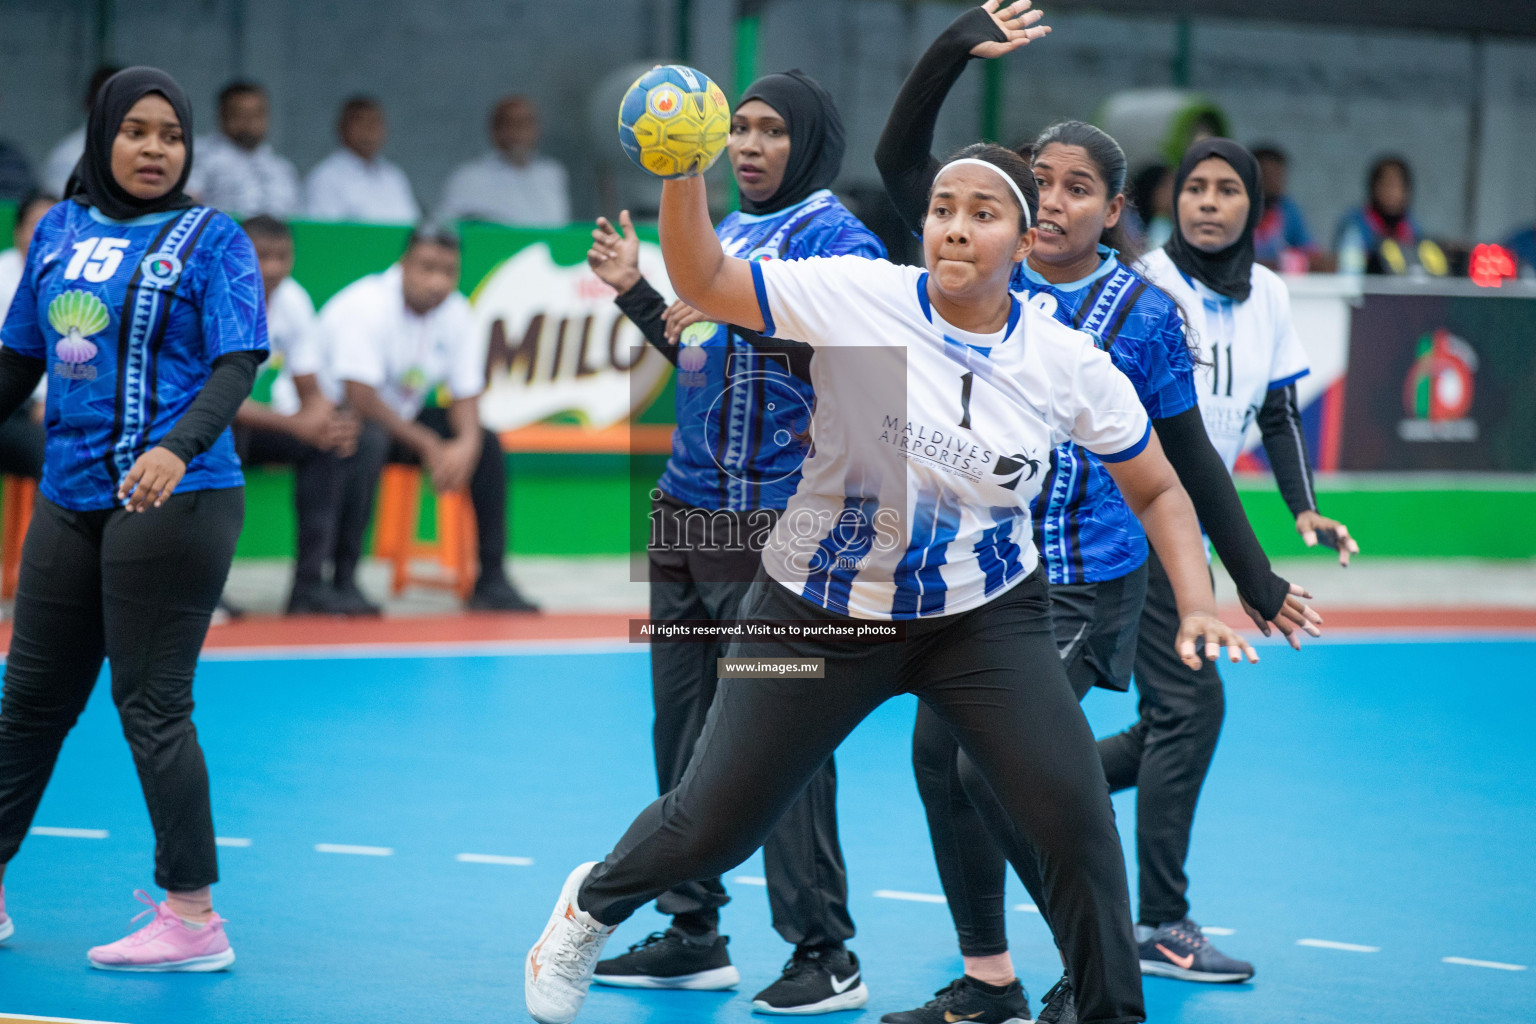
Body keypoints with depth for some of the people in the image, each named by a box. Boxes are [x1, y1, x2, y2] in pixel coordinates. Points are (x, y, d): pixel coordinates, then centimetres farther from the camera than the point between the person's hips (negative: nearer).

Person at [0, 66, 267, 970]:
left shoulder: (212, 240, -3)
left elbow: (237, 363, -13)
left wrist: (178, 447, -28)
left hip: (174, 501, -6)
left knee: (152, 703, -6)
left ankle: (193, 919, 0)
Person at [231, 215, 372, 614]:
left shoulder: (292, 300, -4)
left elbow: (313, 392, 0)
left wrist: (321, 414, -26)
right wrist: (296, 424, -37)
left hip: (249, 421, 6)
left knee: (332, 444, -14)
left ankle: (310, 584, -16)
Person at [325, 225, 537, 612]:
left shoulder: (455, 312, -2)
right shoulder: (366, 305, -24)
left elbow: (466, 395, 0)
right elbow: (360, 397, -30)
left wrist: (467, 442, -23)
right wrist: (427, 446, -26)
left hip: (400, 420, 7)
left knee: (487, 443, -6)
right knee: (368, 442, -39)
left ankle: (492, 578, 0)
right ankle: (343, 580, -33)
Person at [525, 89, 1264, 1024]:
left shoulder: (1069, 366, -10)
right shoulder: (858, 298, -16)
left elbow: (1158, 490, 1)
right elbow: (701, 280, -14)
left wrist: (1199, 605, -13)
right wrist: (686, 174, -31)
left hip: (987, 616, 1)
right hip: (822, 612, -1)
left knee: (1075, 816, -17)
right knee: (713, 829, 8)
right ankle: (594, 905, 42)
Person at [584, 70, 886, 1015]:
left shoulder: (835, 235, -7)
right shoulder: (730, 233, 18)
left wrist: (743, 311, -32)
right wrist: (637, 292, 18)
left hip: (776, 526, -8)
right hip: (689, 513, 8)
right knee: (684, 727, 10)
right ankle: (693, 933, 18)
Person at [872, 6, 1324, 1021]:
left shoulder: (1143, 313, -9)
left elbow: (1191, 458, 0)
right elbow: (900, 156, -5)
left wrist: (1256, 578, 4)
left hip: (1083, 582, -5)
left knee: (993, 768, -14)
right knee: (939, 759, 7)